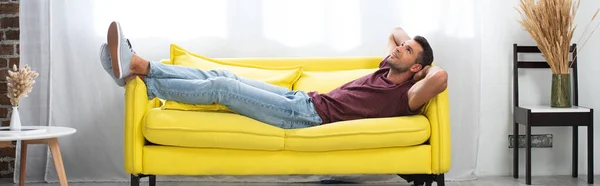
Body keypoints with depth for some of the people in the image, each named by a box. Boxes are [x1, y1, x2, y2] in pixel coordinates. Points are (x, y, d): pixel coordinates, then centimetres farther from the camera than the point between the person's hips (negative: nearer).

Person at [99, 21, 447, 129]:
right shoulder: (386, 71, 17)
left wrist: (427, 64, -8)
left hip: (311, 116, -9)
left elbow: (441, 76, -28)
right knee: (222, 76, -2)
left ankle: (137, 70, -11)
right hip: (305, 99, 9)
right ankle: (139, 67, -5)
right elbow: (395, 31, 35)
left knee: (221, 87, -15)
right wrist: (412, 42, 18)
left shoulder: (404, 95, -9)